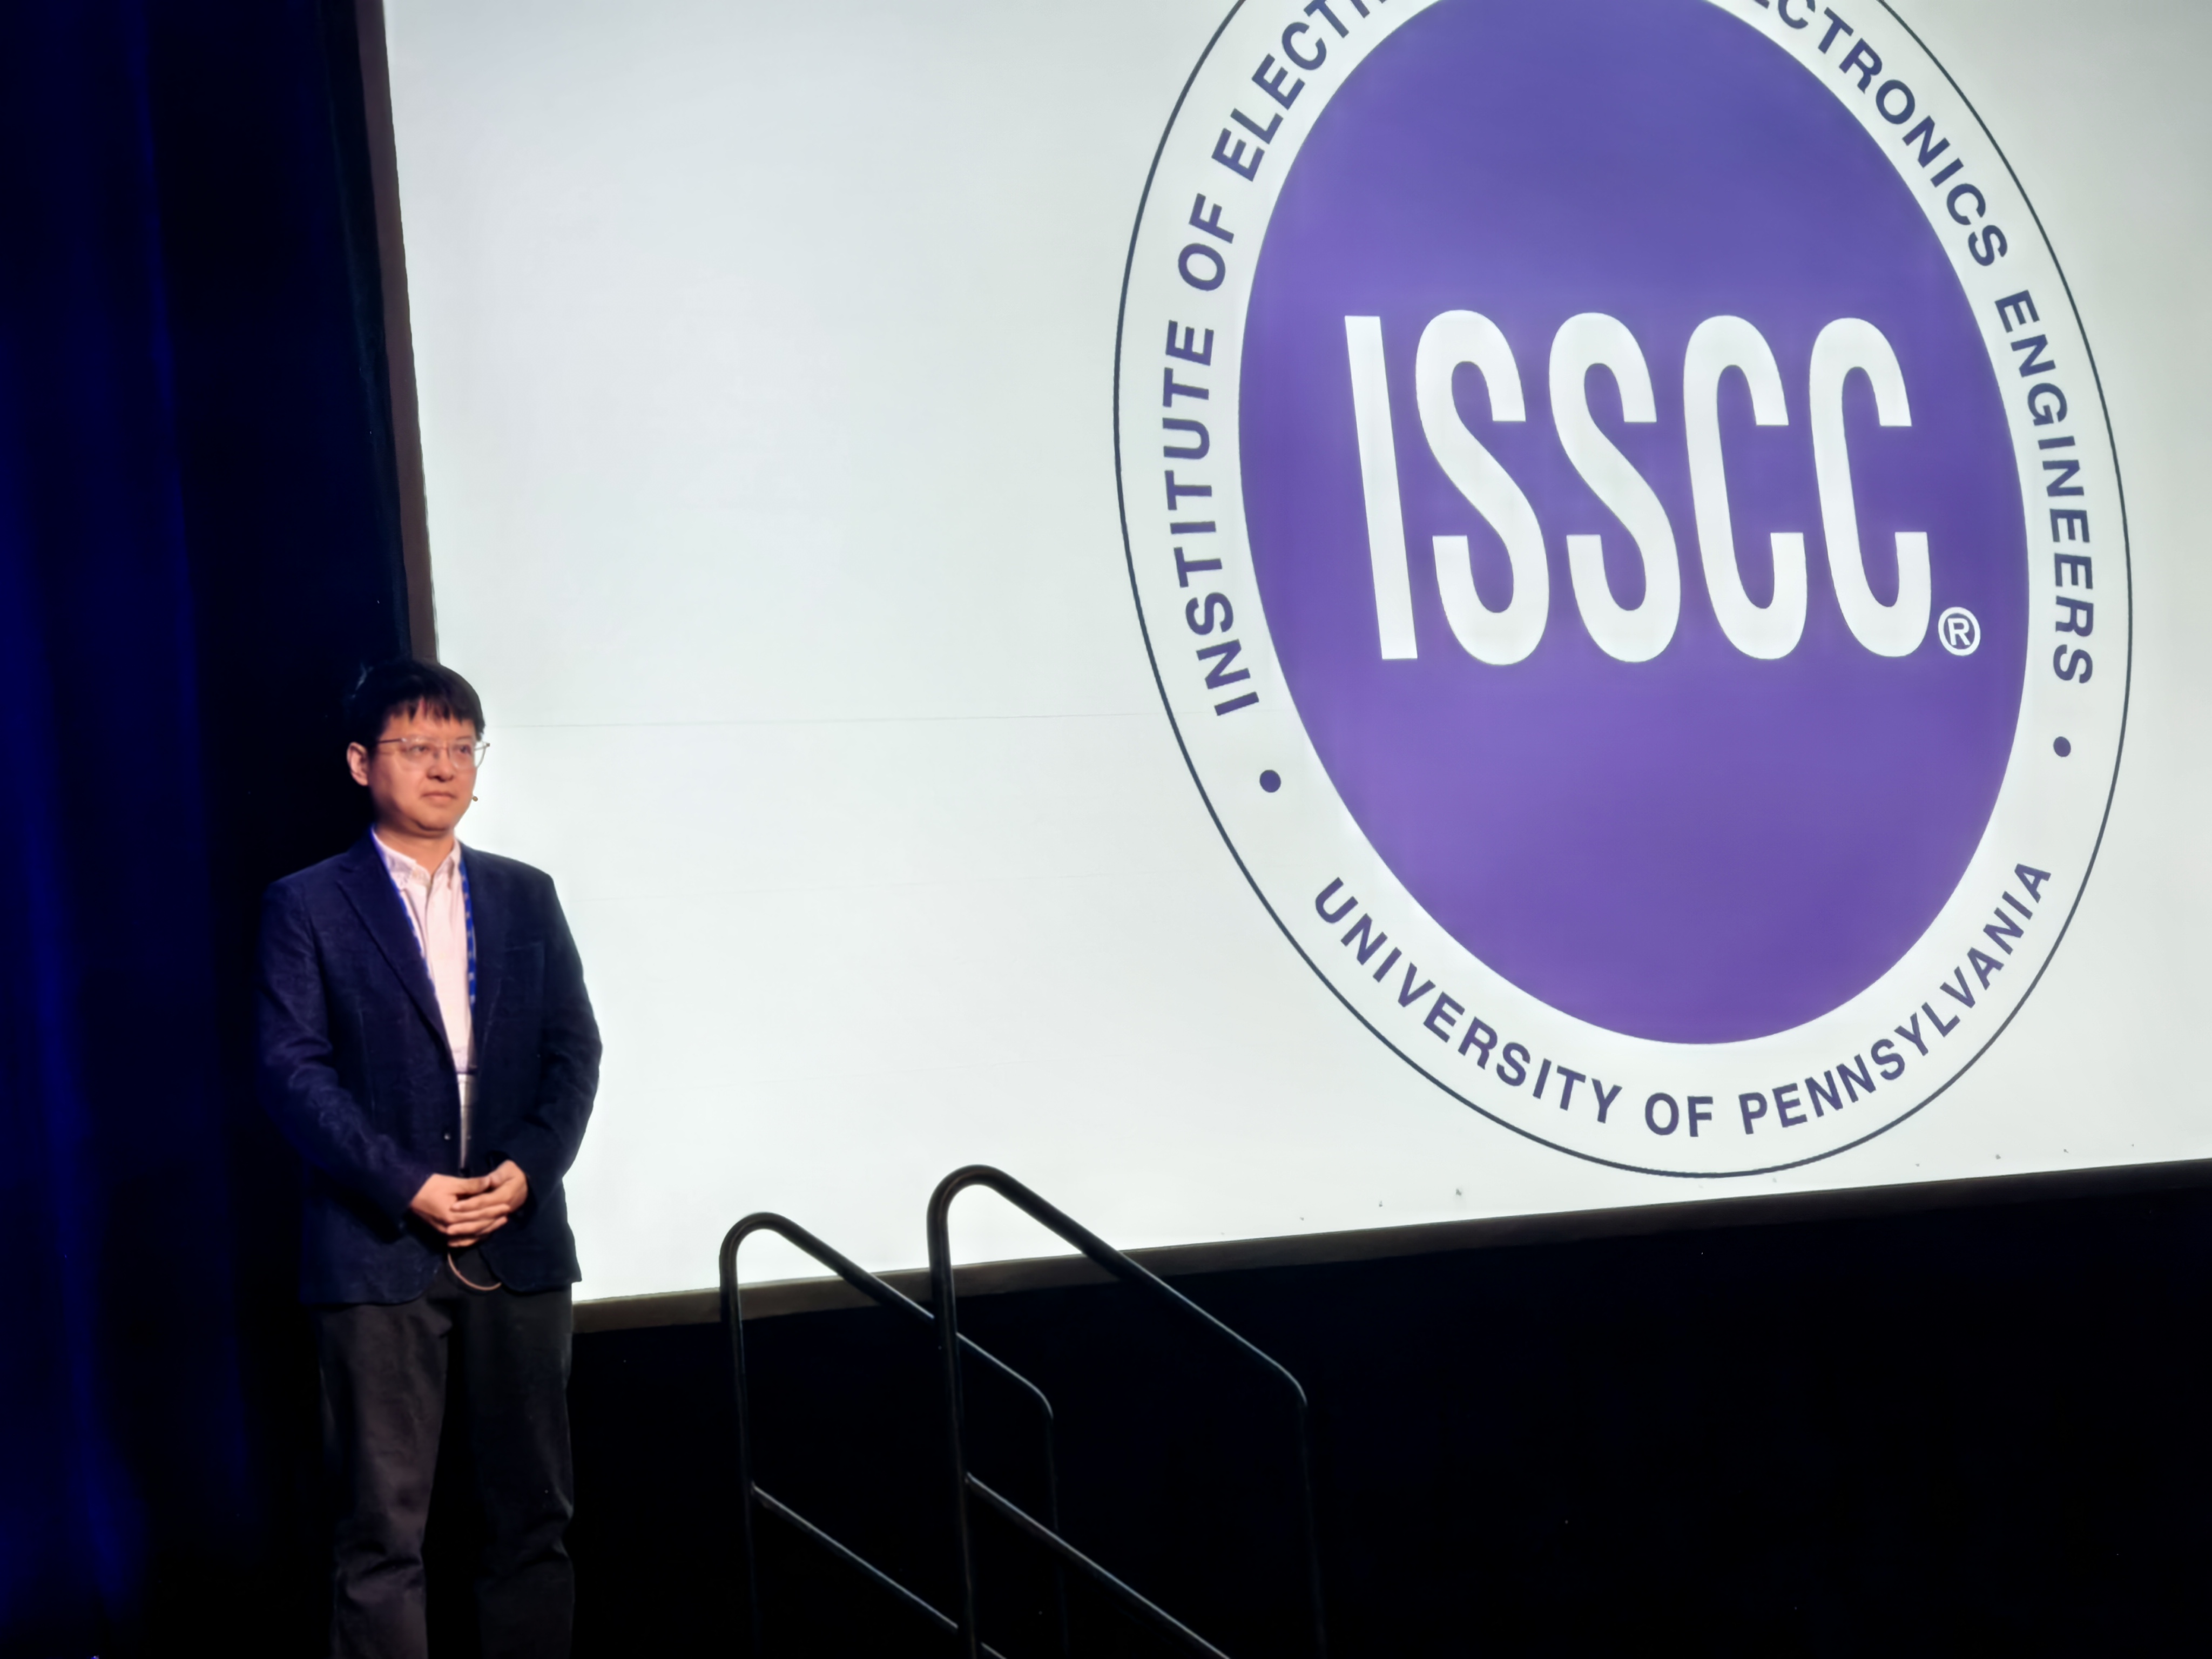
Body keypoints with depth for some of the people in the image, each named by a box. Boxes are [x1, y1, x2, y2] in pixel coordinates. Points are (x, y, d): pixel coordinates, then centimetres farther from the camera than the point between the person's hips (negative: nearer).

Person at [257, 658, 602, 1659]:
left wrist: (527, 1167, -8)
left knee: (534, 1514, 7)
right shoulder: (307, 907, 3)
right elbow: (294, 1069, -5)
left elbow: (573, 1049, 10)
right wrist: (409, 1188, -14)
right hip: (378, 1249, -4)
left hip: (518, 1242, 4)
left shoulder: (526, 898, 14)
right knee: (382, 1530, -3)